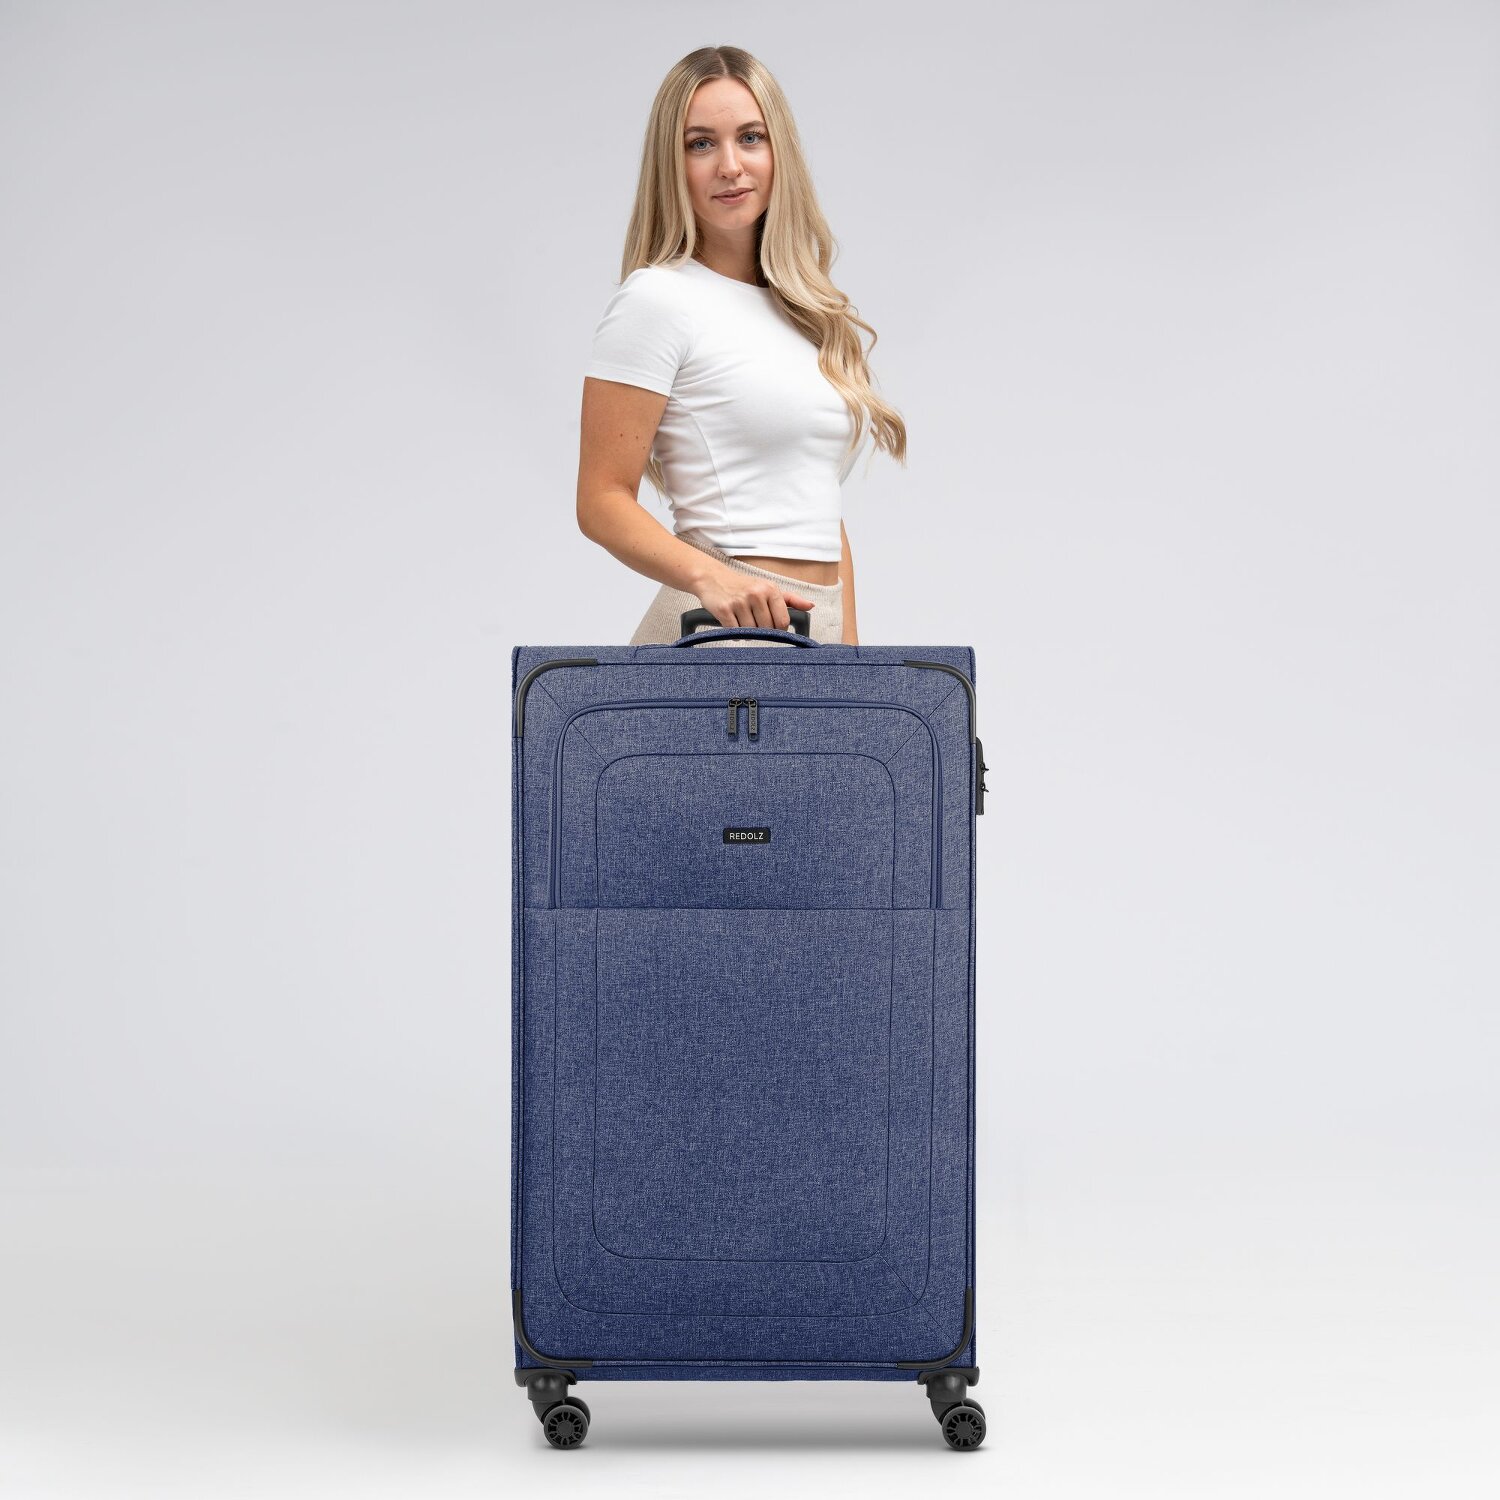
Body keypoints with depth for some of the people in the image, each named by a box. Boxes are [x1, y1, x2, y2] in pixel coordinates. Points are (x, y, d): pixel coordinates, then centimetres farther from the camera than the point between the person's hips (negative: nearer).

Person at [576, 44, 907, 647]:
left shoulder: (807, 311, 17)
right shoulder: (658, 299, -4)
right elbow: (602, 501, -8)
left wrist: (850, 652, 13)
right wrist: (710, 575, -23)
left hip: (818, 633, 6)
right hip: (720, 630, -6)